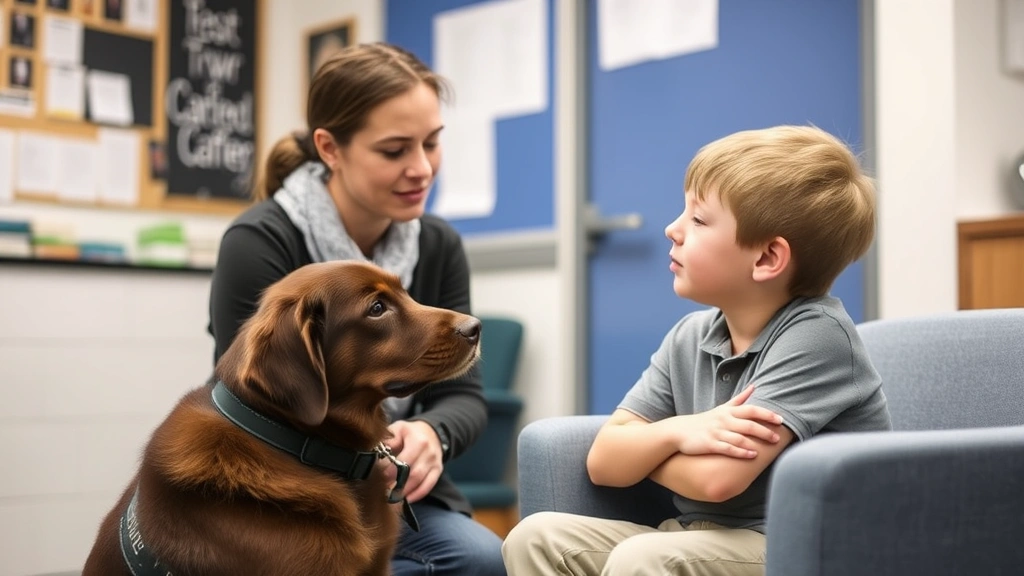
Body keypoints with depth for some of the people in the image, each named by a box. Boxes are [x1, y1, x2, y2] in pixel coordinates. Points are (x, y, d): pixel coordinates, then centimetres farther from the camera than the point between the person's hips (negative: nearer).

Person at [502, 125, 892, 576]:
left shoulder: (815, 334, -16)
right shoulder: (690, 336, 6)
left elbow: (717, 478, -25)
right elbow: (604, 461, 2)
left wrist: (647, 447, -4)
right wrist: (678, 432, -18)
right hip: (703, 539, 7)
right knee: (538, 537, -7)